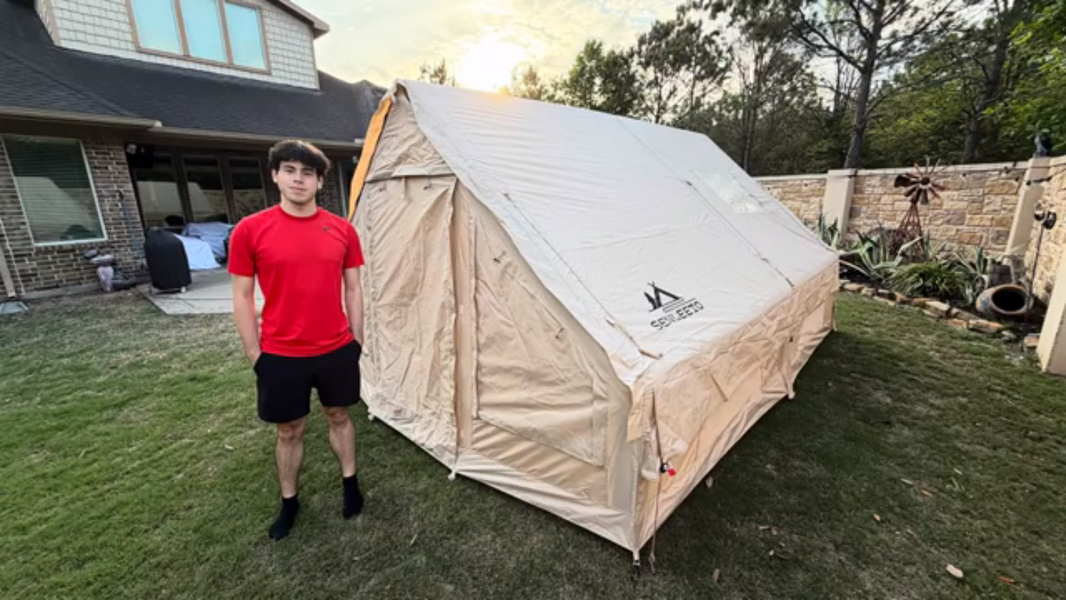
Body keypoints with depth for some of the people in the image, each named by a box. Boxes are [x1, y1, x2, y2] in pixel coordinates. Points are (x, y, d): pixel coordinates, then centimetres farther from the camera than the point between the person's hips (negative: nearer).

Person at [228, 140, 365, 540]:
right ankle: (288, 502, 39)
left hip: (338, 350, 2)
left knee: (339, 417, 19)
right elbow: (242, 298, -3)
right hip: (281, 356, -1)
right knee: (289, 431, 16)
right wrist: (255, 356, -4)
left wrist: (357, 340, 4)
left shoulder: (342, 230, -2)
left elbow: (353, 289, 4)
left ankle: (350, 484, 41)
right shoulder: (250, 230, -8)